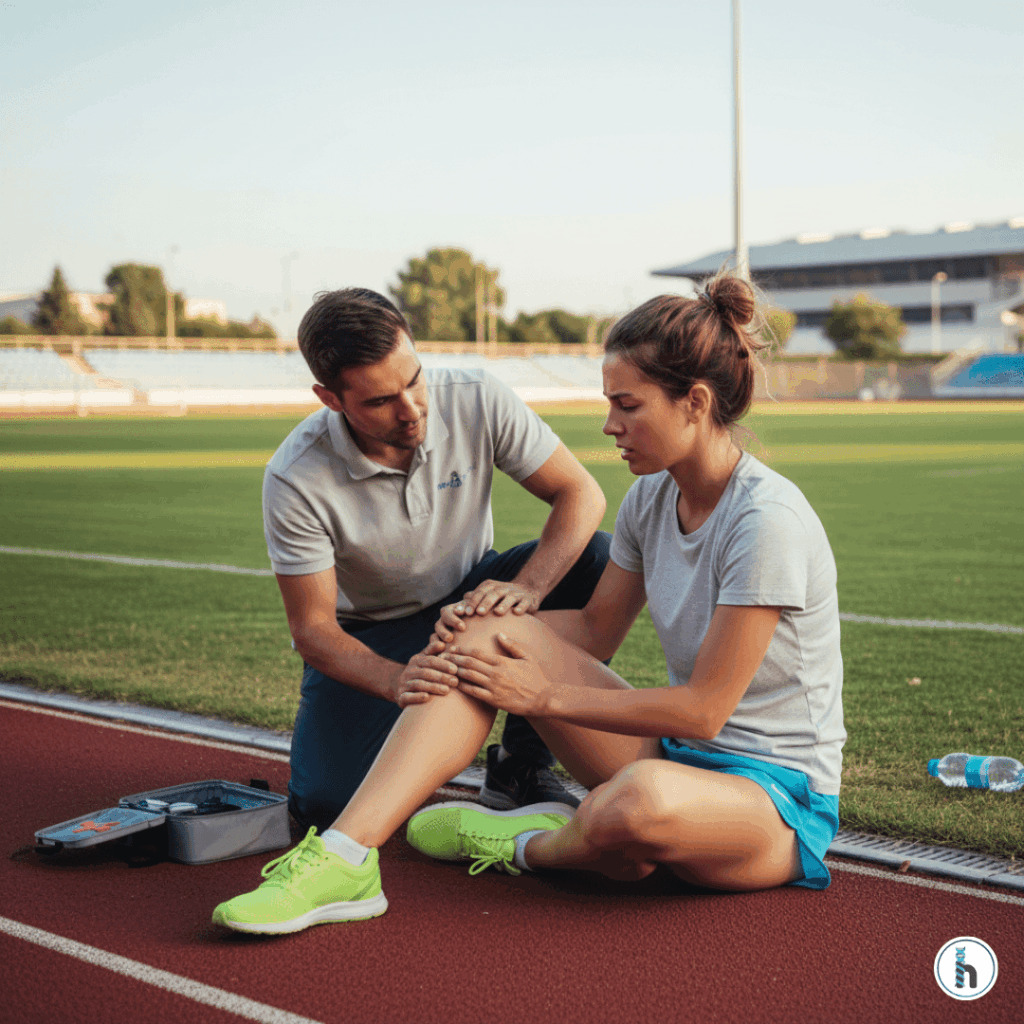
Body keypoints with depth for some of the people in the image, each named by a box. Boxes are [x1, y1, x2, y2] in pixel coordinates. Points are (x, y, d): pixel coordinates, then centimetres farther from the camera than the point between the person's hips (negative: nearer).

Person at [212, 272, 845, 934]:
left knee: (640, 799, -43)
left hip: (779, 799, -7)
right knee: (487, 637, -10)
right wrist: (490, 621, -6)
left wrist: (546, 696, -17)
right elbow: (597, 629, 12)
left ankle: (528, 844, -5)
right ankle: (345, 855, -21)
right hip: (672, 755, 7)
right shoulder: (653, 496, 3)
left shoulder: (768, 521, -22)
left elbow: (703, 708, -21)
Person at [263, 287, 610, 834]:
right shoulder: (295, 479, -26)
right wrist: (397, 681, -41)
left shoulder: (476, 400, -21)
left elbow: (580, 493, -17)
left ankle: (520, 766, -11)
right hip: (370, 634, -2)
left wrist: (527, 588, -36)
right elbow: (312, 628, -20)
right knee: (325, 803, -24)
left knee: (600, 561, -25)